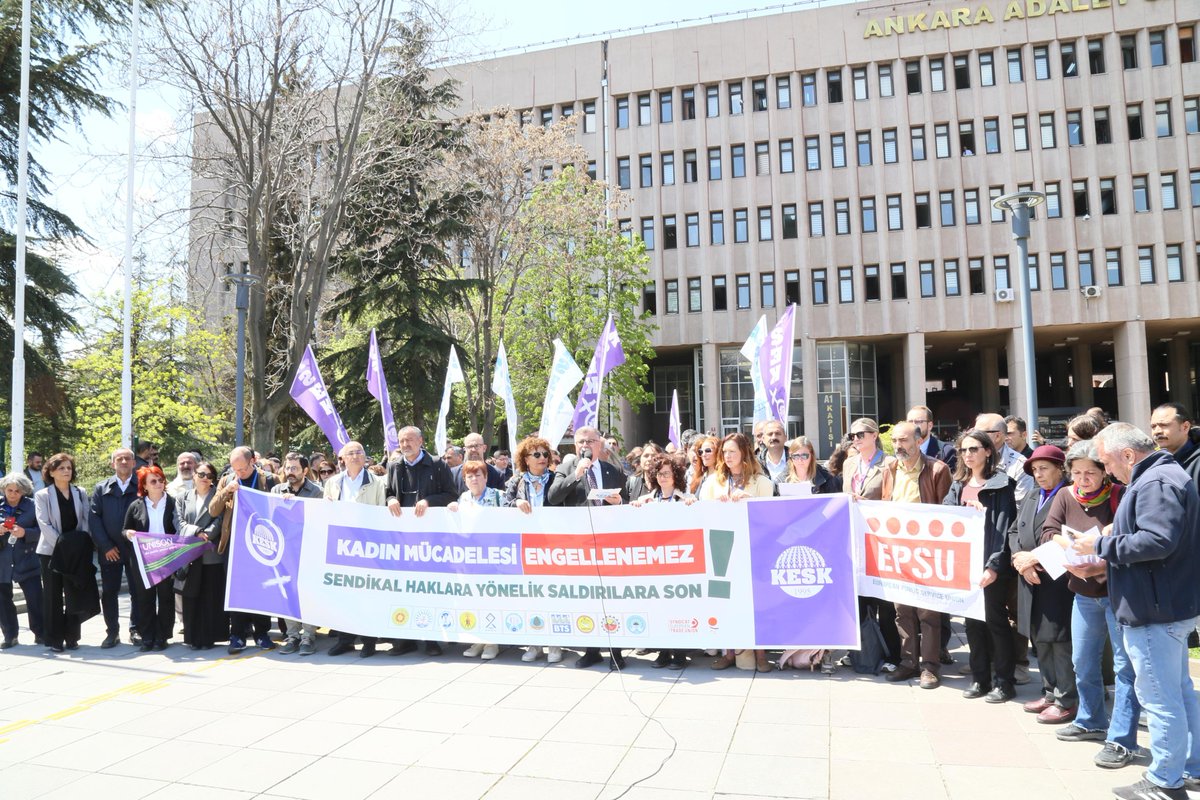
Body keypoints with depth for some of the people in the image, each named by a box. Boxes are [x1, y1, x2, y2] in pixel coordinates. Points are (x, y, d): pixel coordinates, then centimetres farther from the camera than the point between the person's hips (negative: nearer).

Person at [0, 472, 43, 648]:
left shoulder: (32, 506, -3)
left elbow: (41, 531, -2)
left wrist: (25, 533, -20)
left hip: (26, 562, -2)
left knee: (35, 599, -2)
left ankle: (40, 633, 11)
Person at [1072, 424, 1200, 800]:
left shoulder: (1156, 482, -20)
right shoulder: (1160, 475, 15)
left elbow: (1156, 541, -29)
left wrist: (1101, 546, -19)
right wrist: (1118, 531, 10)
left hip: (1155, 610, -11)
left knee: (1159, 697, -1)